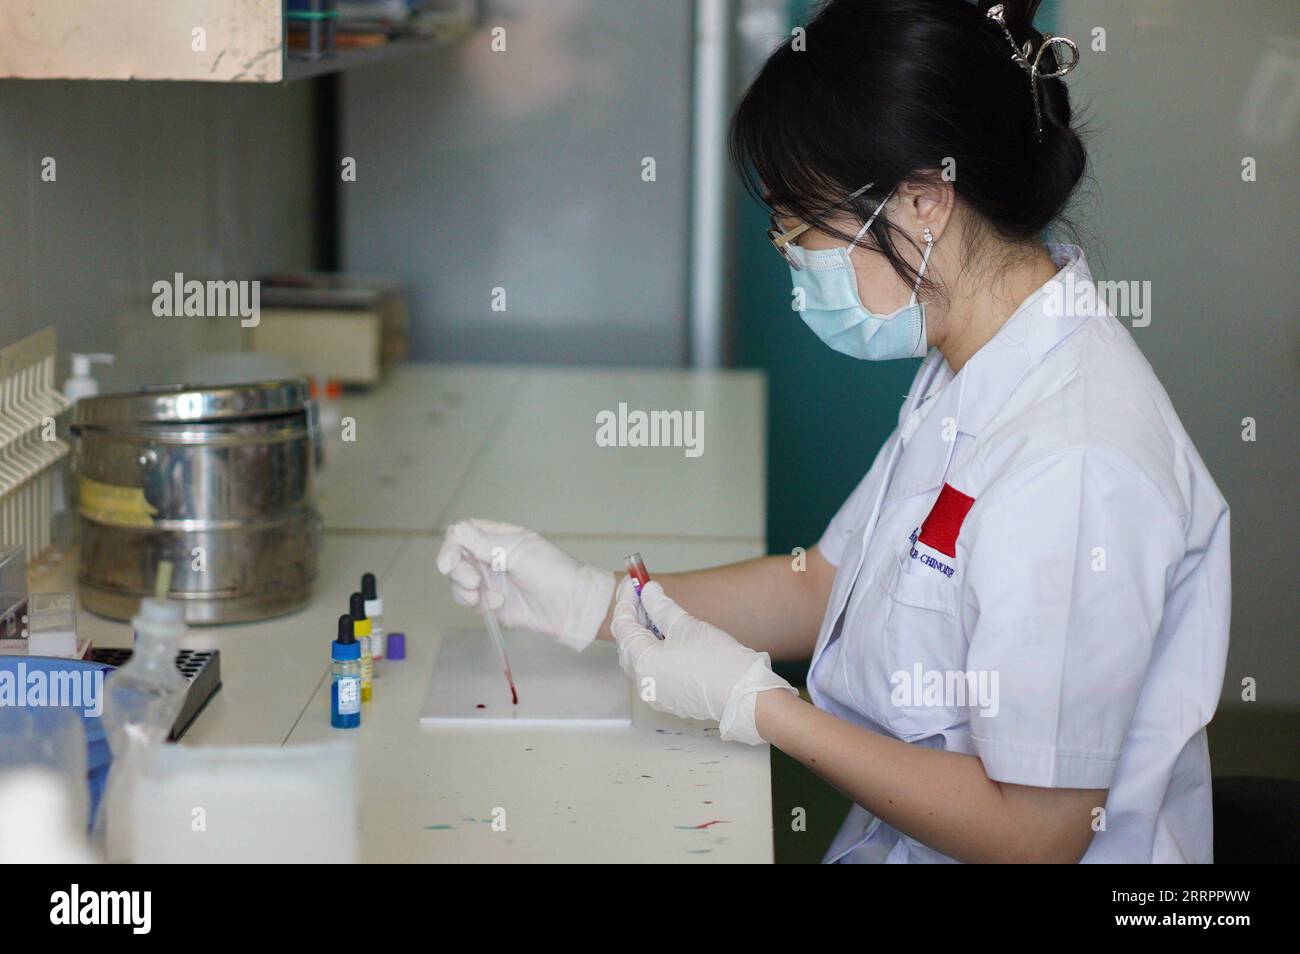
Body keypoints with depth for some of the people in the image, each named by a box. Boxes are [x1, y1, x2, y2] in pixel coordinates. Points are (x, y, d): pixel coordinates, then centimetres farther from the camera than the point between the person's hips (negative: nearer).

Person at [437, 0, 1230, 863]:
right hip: (888, 840, 8)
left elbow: (1034, 830, -24)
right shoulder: (970, 374, 5)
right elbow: (829, 583, 13)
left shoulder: (1071, 466, -27)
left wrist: (755, 705, -17)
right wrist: (592, 602, 3)